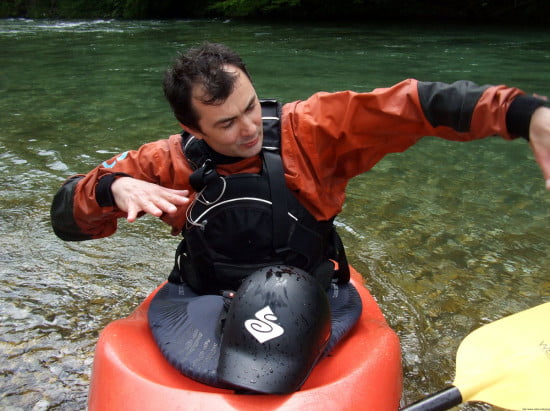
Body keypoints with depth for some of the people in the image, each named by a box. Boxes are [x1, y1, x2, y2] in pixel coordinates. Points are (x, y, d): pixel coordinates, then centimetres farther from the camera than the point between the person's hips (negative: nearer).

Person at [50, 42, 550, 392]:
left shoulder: (307, 130, -12)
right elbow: (65, 216, -4)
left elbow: (410, 105, -18)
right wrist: (113, 188, -28)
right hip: (207, 309, 1)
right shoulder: (169, 164, -8)